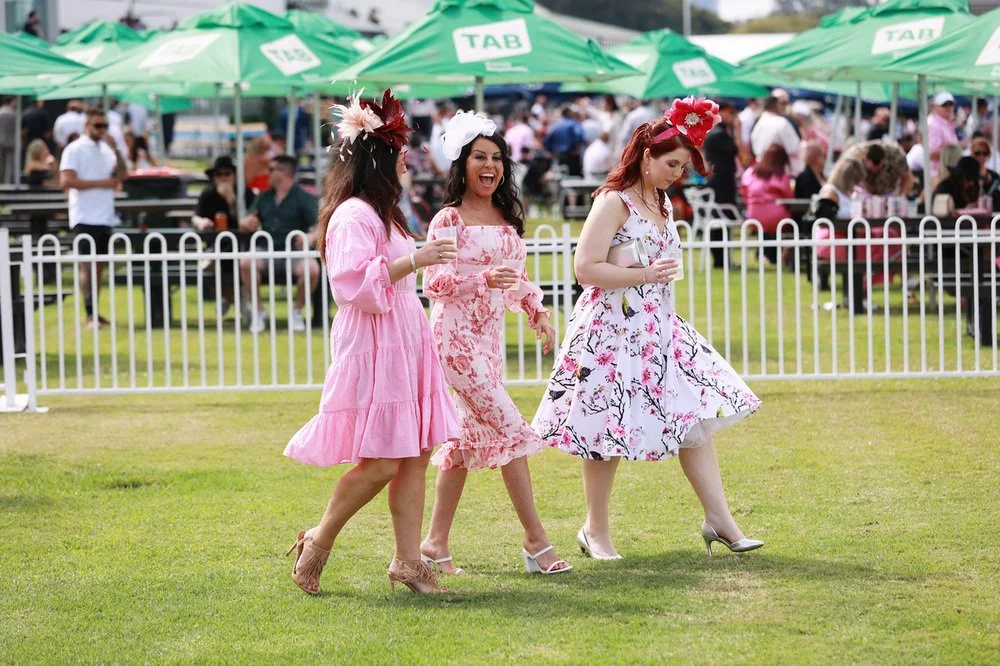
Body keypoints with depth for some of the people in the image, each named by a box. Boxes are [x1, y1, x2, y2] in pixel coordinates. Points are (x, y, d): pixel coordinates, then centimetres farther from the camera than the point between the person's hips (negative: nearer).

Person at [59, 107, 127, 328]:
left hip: (105, 216, 6)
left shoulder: (106, 149, 14)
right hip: (85, 217, -6)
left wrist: (116, 151, -4)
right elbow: (66, 181, -14)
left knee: (99, 264, 8)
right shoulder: (74, 150, -6)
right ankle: (90, 314, -13)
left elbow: (120, 175, 10)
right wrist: (100, 183, -15)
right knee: (88, 264, -10)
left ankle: (95, 312, 13)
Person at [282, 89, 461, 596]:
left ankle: (408, 560, 6)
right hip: (373, 349, -10)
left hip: (403, 344, 10)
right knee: (380, 462, -10)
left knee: (415, 455, 4)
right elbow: (354, 283, -25)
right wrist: (412, 261, -24)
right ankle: (318, 544, 4)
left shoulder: (381, 213, 19)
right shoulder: (354, 216, -14)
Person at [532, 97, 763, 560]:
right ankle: (596, 531, 12)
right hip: (614, 329, -8)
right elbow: (586, 268, -18)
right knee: (609, 431, 0)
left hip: (658, 328, 8)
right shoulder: (614, 202, -12)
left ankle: (719, 520, 6)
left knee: (696, 417, 2)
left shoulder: (660, 201, 14)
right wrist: (645, 275, -18)